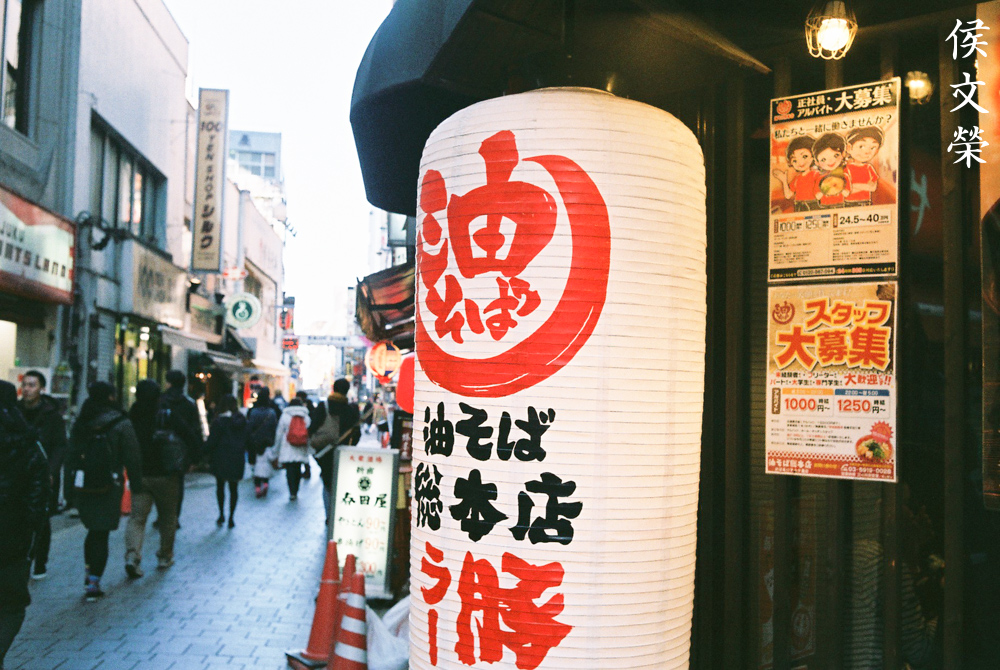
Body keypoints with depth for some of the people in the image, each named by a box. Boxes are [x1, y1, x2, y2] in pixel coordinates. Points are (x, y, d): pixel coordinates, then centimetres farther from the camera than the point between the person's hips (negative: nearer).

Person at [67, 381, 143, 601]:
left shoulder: (80, 423, 5)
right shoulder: (121, 424, -7)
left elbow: (71, 456, 8)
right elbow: (132, 458, -7)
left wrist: (76, 479, 15)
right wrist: (136, 486, 0)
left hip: (84, 486, 4)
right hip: (109, 487, -4)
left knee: (93, 531, 20)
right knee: (101, 533, 1)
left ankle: (90, 572, 20)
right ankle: (94, 583, 0)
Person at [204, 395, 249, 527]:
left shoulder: (219, 422, -11)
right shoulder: (243, 422, 3)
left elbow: (211, 442, -11)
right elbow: (248, 442, 8)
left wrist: (206, 452, 3)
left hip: (221, 459, -3)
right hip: (238, 460, 3)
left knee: (220, 486, 13)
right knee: (234, 488, 9)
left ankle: (222, 514, 5)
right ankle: (231, 517, 8)